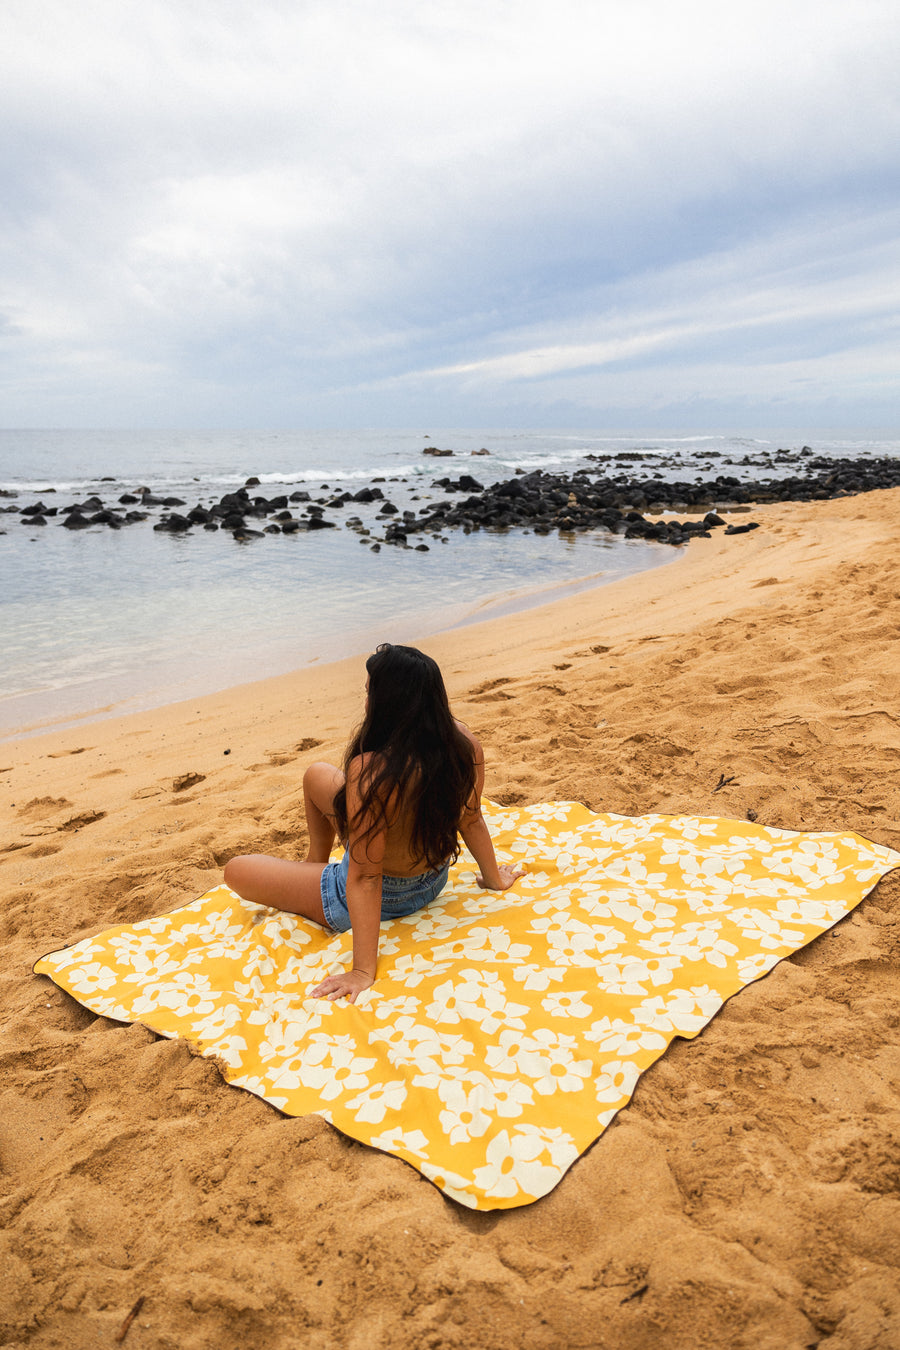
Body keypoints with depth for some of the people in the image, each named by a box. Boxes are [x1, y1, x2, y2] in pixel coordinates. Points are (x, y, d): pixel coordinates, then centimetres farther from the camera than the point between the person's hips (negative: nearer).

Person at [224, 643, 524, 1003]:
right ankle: (316, 864, 47)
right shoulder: (463, 742, -19)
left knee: (236, 870, 6)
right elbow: (471, 819, -3)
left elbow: (365, 877, -33)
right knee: (317, 775, 24)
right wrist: (494, 879, 14)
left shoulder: (370, 771, -38)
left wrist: (363, 971, -25)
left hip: (382, 898, -7)